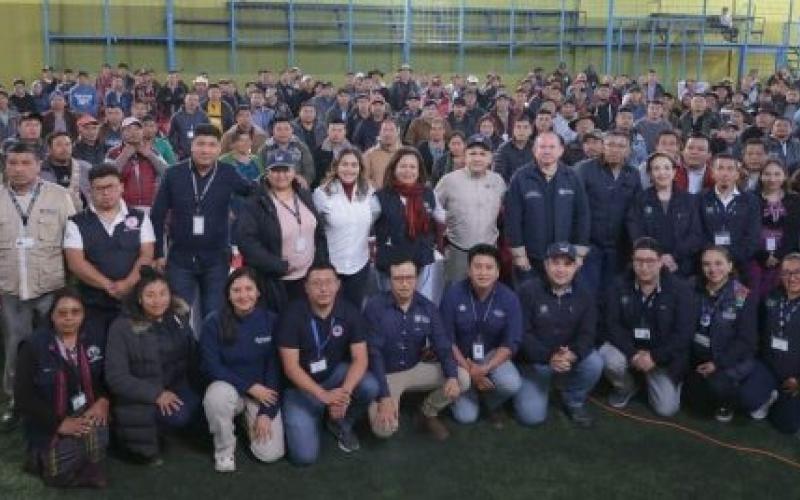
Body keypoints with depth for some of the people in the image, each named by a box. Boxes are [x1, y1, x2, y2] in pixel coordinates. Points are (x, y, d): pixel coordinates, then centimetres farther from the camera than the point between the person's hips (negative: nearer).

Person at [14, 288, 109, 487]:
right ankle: (46, 456, 14)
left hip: (88, 414, 2)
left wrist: (103, 400, -13)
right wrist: (59, 423, -18)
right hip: (51, 424, -2)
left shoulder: (95, 340, 3)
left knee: (95, 434, -29)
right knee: (61, 473, -19)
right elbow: (24, 397, -11)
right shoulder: (34, 346, -8)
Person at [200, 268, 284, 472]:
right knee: (216, 397, -37)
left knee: (270, 453, -14)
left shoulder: (271, 321, -10)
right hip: (228, 386, -1)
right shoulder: (214, 323, -13)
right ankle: (224, 449, -6)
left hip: (263, 391, 1)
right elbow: (211, 367, -13)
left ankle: (250, 420, 21)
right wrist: (250, 387, -20)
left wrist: (267, 413, -13)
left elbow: (275, 368, -8)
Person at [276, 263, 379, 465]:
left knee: (370, 387, -29)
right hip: (301, 386, -3)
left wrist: (345, 391, -34)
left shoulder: (350, 313, -11)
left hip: (335, 374, 3)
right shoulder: (292, 315, -19)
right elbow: (290, 367, -21)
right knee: (304, 456, -17)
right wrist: (324, 395, -32)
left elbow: (360, 359, -16)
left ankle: (341, 424, 4)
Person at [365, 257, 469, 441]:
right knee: (384, 428, -27)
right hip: (385, 374, -4)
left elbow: (442, 345, -6)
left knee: (462, 378, -16)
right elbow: (373, 352, -20)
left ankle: (428, 413, 10)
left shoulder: (427, 307, -5)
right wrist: (384, 397, -27)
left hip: (416, 369, 4)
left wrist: (452, 376, -27)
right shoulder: (375, 306, -18)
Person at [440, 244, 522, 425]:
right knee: (465, 416, -11)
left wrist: (485, 369, -26)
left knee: (511, 384, -30)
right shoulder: (453, 294, -17)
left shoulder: (509, 298, -14)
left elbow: (511, 343, -12)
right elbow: (446, 339, -12)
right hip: (460, 357, 0)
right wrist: (468, 370, -18)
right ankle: (471, 390, 25)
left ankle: (493, 403, 7)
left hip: (493, 356, 1)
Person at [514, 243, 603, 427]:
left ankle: (574, 402, 2)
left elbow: (587, 335, -10)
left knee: (594, 362, -28)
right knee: (531, 416, -17)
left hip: (571, 358, 3)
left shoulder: (584, 297, -1)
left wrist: (573, 354, -33)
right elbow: (522, 333, -16)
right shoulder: (528, 291, -12)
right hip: (535, 361, -2)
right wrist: (549, 357, -31)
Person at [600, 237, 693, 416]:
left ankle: (652, 379, 26)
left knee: (667, 408, -9)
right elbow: (612, 325, -11)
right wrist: (633, 353, -25)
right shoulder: (620, 286, -7)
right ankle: (626, 387, 4)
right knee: (609, 359, -33)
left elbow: (683, 333, -15)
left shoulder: (679, 289, -12)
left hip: (664, 356, -1)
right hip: (628, 347, 1)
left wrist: (655, 357, -23)